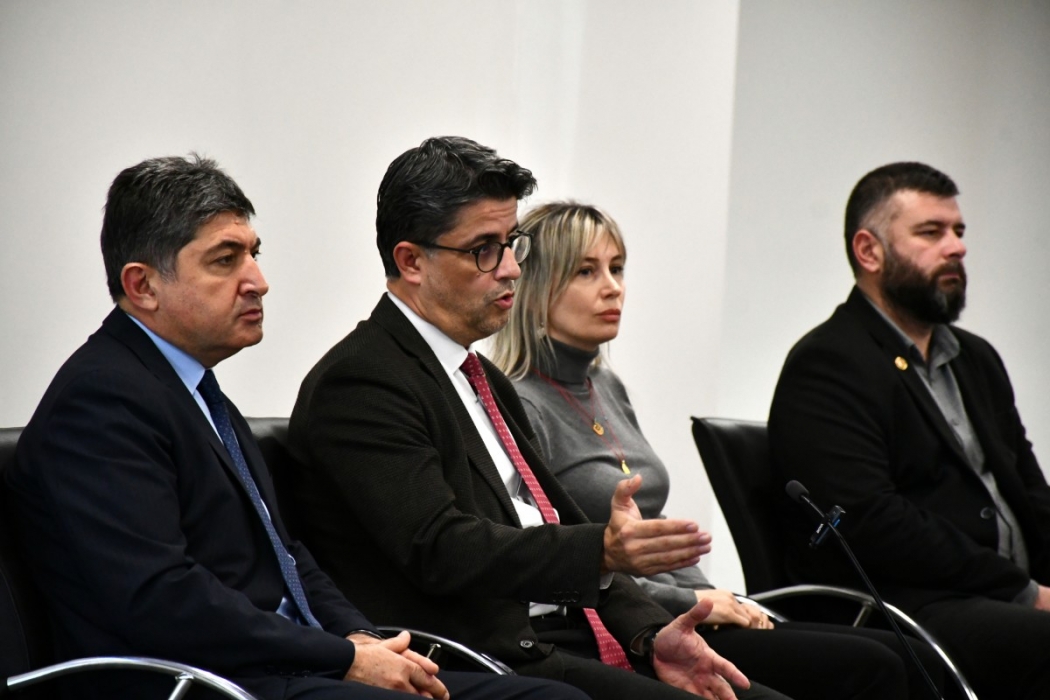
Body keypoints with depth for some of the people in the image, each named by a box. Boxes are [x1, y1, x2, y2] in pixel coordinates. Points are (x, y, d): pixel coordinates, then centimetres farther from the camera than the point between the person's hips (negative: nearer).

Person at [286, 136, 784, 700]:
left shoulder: (485, 381, 23)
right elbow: (442, 550, -20)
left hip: (562, 646, 9)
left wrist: (649, 635, 4)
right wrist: (603, 551, -32)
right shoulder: (359, 383, -8)